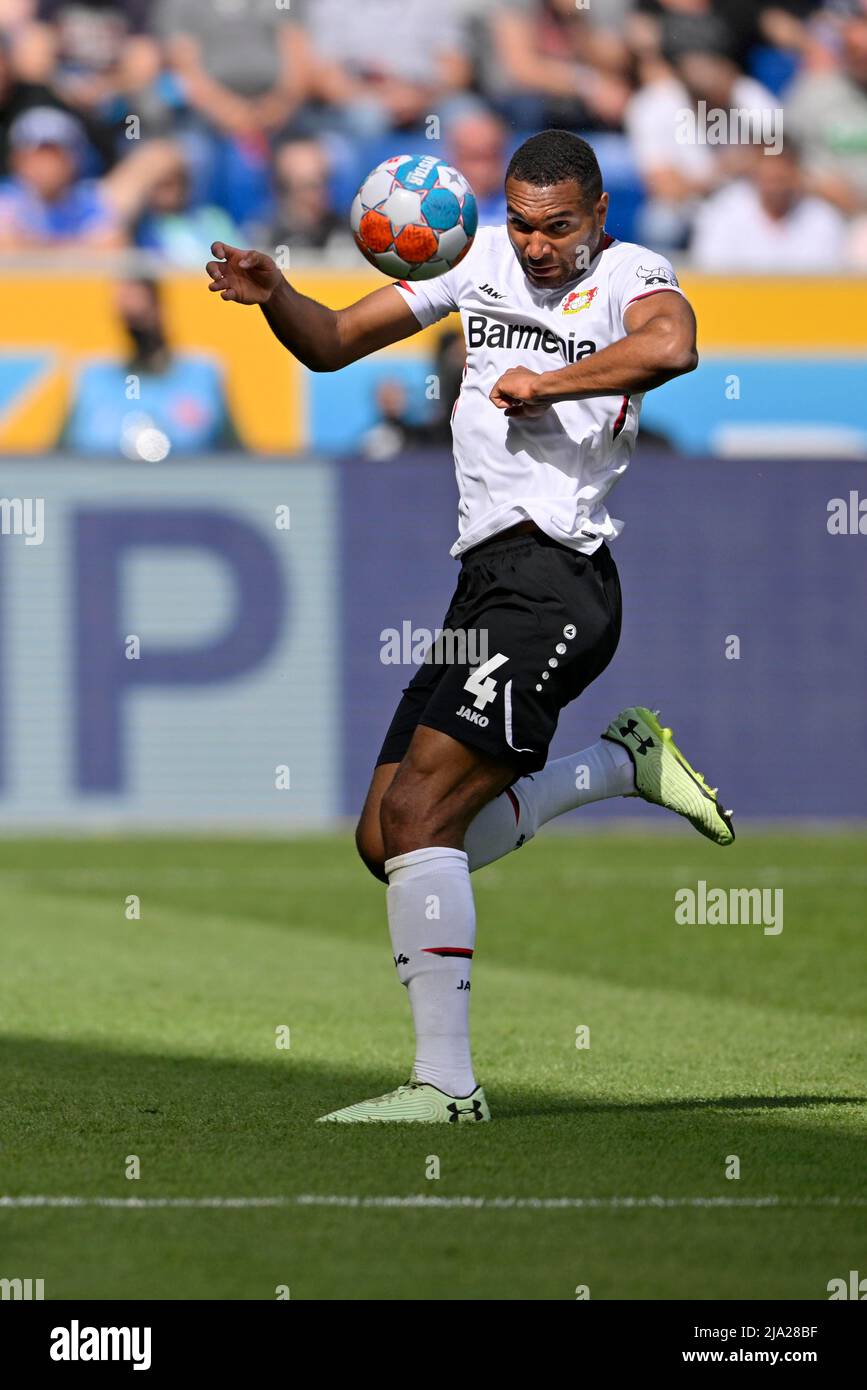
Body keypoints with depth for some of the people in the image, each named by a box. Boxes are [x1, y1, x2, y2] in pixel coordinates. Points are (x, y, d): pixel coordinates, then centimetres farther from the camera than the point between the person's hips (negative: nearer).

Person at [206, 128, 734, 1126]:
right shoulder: (482, 259, 18)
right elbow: (333, 344, 22)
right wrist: (274, 297, 1)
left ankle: (445, 1082, -15)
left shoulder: (627, 275, -1)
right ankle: (624, 764, 21)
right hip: (487, 584, 9)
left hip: (552, 574, -9)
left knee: (418, 817, -17)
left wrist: (546, 382, -17)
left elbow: (671, 345, -27)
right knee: (387, 842, 7)